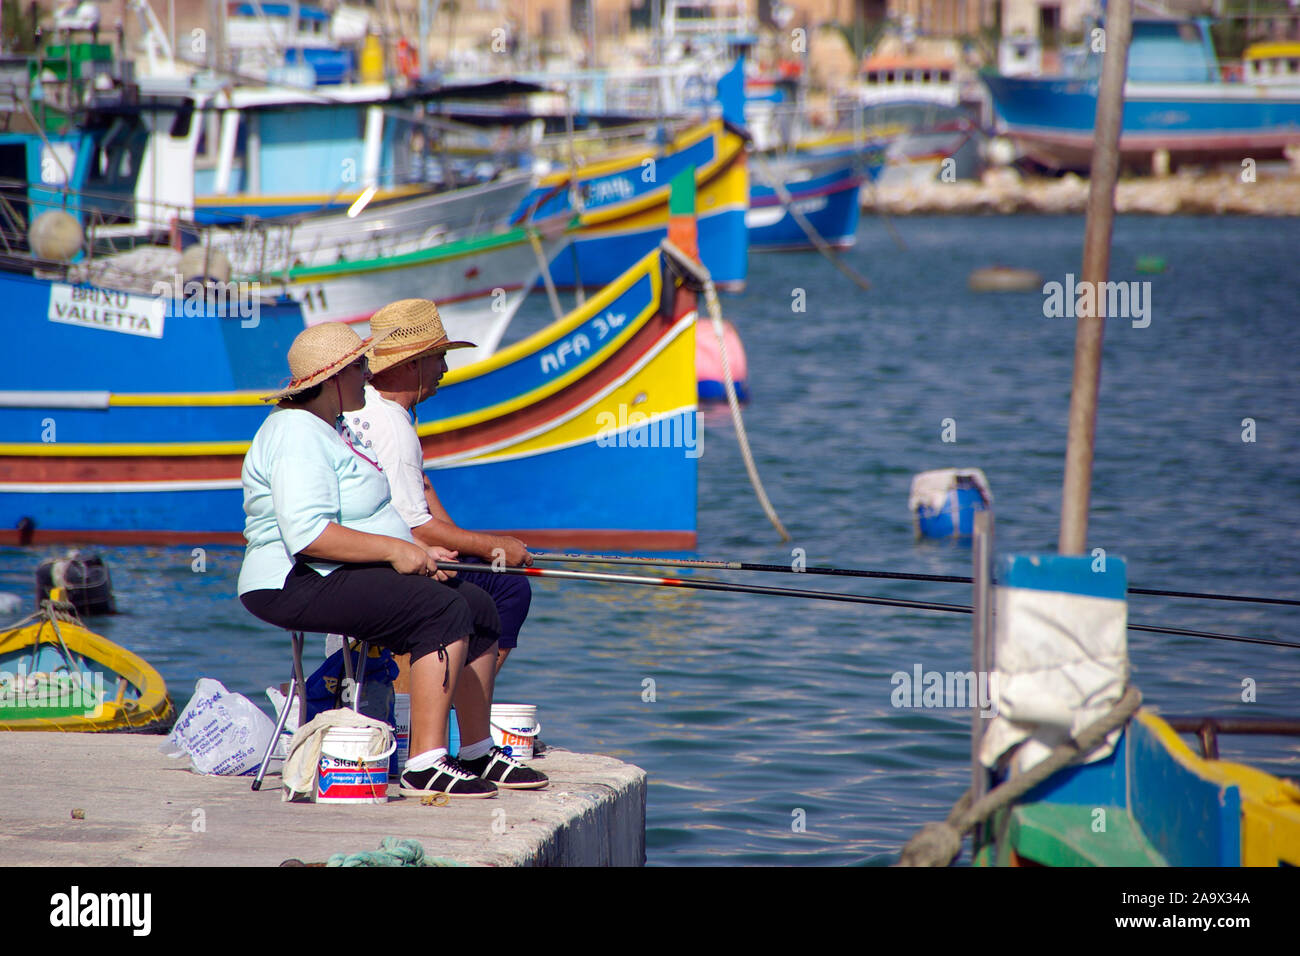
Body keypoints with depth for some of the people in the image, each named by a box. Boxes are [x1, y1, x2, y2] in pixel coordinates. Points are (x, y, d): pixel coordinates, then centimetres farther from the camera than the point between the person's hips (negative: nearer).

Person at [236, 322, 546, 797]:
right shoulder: (296, 435, -15)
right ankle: (425, 764, -29)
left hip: (342, 578, 11)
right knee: (444, 609, -25)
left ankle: (478, 753, 12)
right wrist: (395, 550, -22)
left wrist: (414, 554, 10)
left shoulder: (324, 430, 21)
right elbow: (307, 534, -26)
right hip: (299, 585, -11)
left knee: (480, 609, 6)